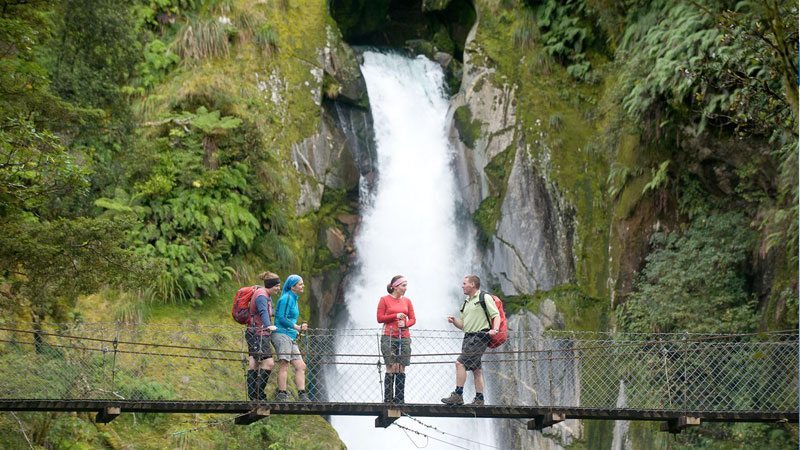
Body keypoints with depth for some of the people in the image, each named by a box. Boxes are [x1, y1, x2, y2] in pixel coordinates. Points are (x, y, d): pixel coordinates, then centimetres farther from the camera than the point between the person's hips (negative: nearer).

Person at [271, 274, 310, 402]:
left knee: (301, 366, 3)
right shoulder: (286, 298, -8)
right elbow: (282, 318, -16)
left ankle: (302, 395, 1)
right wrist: (298, 327, -16)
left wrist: (297, 331, 19)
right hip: (282, 335, -10)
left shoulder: (293, 299, 21)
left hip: (291, 338, 10)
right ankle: (282, 395, -16)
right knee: (284, 365, -14)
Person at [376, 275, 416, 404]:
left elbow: (413, 319, 13)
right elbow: (380, 318, -2)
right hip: (389, 338, -4)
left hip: (404, 338, 4)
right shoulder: (384, 300, 1)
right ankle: (388, 399, -4)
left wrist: (405, 324, -8)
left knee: (401, 369, 2)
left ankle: (400, 400, 5)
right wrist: (395, 316, -10)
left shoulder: (407, 301, 12)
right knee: (392, 367, -8)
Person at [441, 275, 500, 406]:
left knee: (460, 363, -16)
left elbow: (496, 315, -9)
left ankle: (458, 395, -15)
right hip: (468, 337, 9)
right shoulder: (466, 302, 22)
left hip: (479, 337, -9)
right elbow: (463, 325, 23)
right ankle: (479, 399, 11)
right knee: (476, 368, 9)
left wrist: (495, 329, -26)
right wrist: (454, 321, 3)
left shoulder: (485, 298, -3)